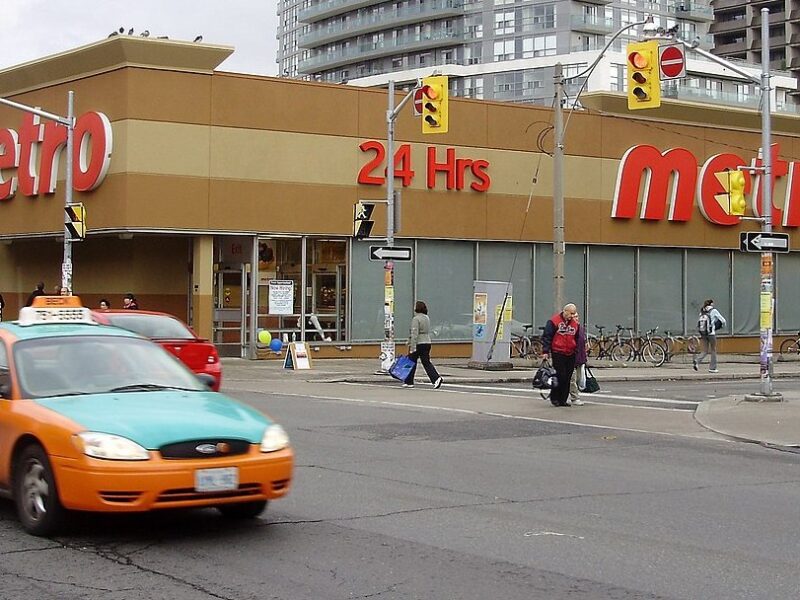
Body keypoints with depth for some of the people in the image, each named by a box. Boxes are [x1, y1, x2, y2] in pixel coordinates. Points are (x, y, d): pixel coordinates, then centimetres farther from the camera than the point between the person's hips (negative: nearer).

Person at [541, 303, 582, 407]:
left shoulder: (575, 323, 12)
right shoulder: (553, 321, -5)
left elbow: (578, 339, 21)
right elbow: (546, 336, -5)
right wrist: (545, 351, -10)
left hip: (571, 355, 5)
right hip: (558, 354, -5)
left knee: (567, 378, 5)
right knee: (560, 376, -9)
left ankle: (563, 399, 12)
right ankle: (554, 398, 4)